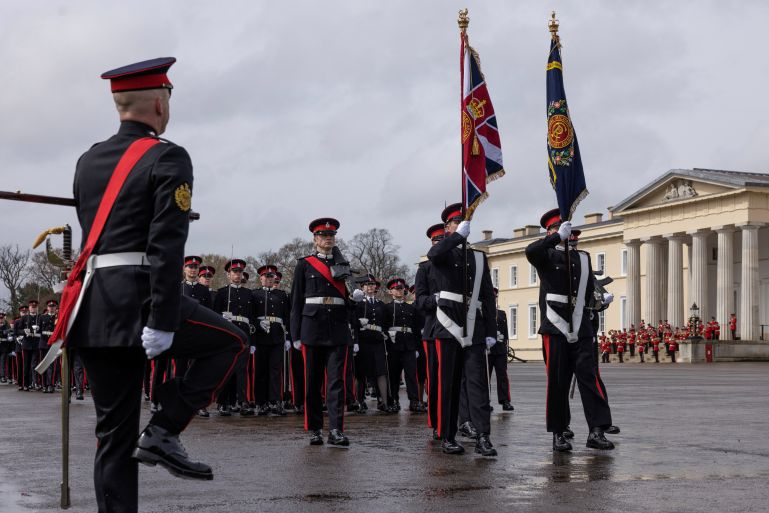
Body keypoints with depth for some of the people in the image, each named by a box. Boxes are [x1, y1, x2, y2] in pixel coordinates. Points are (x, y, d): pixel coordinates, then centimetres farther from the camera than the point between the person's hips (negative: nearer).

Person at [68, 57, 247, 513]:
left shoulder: (88, 161, 17)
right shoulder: (168, 159, -6)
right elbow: (167, 246, -16)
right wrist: (162, 321, -19)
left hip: (92, 310, 7)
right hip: (139, 301, -7)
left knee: (114, 432, 10)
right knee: (231, 342, 14)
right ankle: (164, 432, 4)